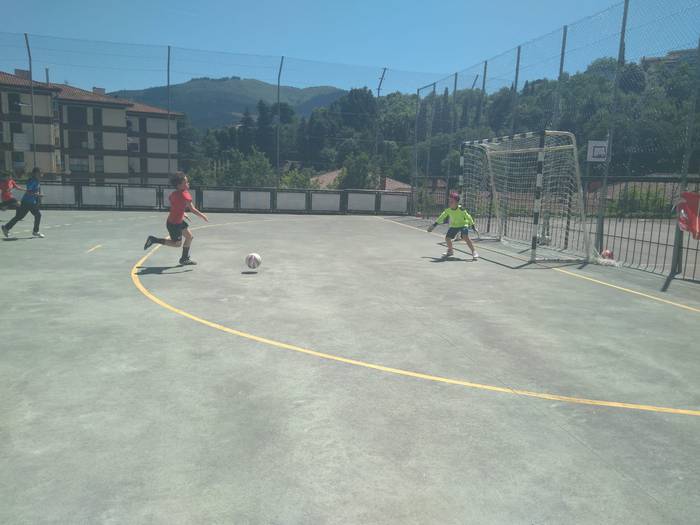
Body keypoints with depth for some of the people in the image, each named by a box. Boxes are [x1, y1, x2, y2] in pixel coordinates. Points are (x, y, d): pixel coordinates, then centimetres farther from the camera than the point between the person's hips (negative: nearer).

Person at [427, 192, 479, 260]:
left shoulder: (461, 209, -25)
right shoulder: (448, 210, -10)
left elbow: (468, 217, -16)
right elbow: (442, 217, 6)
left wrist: (473, 226, -14)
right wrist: (435, 224, 10)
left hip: (463, 225, -6)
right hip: (454, 226, 6)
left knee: (466, 237, -28)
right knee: (447, 237, 6)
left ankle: (474, 252, -18)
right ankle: (450, 251, 34)